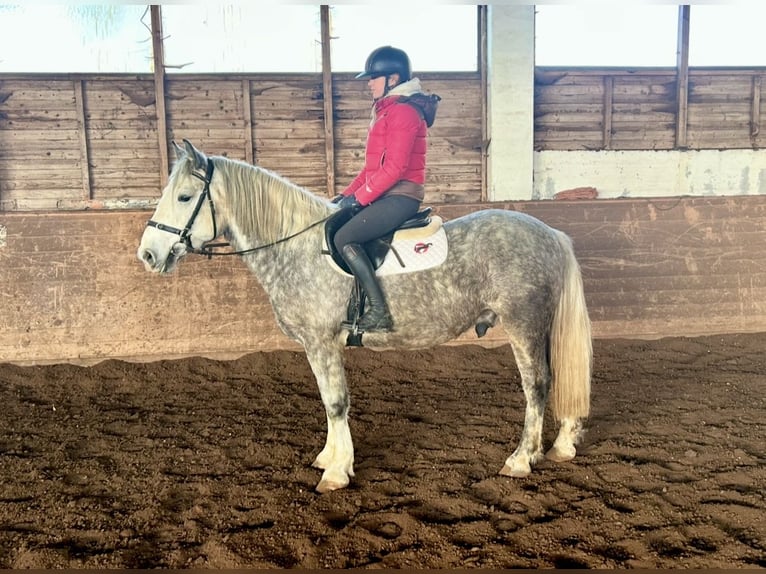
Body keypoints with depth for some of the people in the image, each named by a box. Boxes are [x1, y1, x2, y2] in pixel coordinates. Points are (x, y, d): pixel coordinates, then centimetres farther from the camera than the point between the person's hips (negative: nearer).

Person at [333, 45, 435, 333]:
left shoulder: (402, 111, -13)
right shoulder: (386, 109, 19)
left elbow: (394, 168, -21)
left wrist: (360, 197, -17)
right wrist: (348, 193, 12)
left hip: (400, 196, -11)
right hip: (387, 195, 11)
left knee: (344, 238, -22)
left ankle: (379, 311, -21)